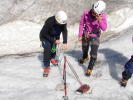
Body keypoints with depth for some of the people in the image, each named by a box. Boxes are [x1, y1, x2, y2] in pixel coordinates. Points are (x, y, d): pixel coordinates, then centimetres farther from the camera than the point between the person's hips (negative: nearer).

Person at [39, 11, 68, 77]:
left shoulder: (63, 22, -25)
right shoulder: (49, 22, -39)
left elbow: (65, 31, -18)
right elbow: (44, 34, -28)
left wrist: (65, 43, -28)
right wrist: (54, 40, -27)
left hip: (55, 36, 5)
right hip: (45, 36, -5)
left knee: (54, 48, 16)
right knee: (47, 50, -16)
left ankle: (52, 58, 47)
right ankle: (46, 67, -7)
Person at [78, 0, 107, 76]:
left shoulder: (102, 17, -23)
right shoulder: (86, 13, -21)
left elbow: (104, 28, -27)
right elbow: (81, 24, -7)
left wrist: (100, 21, -44)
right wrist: (80, 35, -5)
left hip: (95, 36, -2)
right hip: (85, 35, 3)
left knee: (93, 53, -10)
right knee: (84, 49, 26)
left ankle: (90, 68, 7)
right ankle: (85, 57, 59)